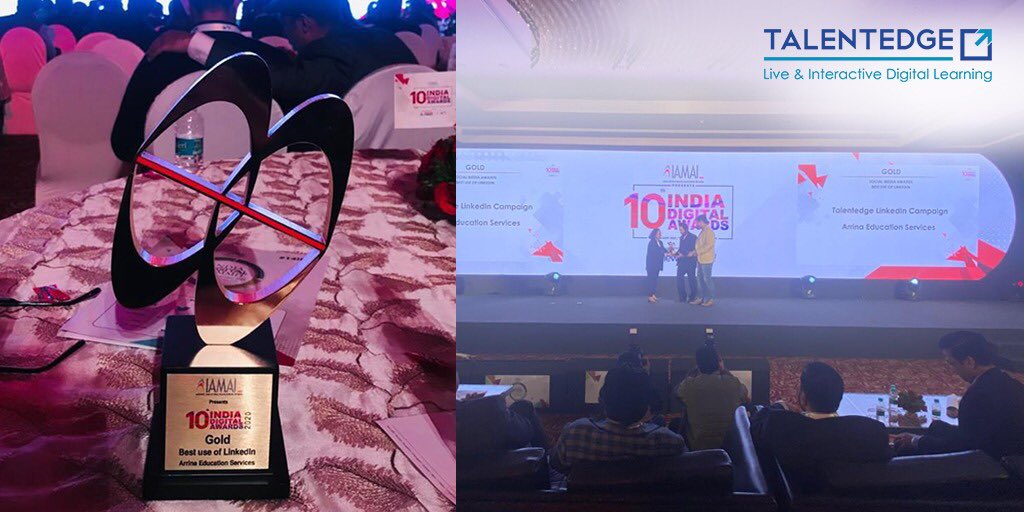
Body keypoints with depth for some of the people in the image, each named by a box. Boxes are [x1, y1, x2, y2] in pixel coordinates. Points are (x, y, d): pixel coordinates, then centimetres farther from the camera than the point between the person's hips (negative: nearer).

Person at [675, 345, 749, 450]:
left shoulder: (689, 385, -11)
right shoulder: (733, 383, -10)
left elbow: (677, 392, 15)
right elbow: (748, 399, 13)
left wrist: (696, 371, 17)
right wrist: (724, 371, 16)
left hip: (698, 448, 0)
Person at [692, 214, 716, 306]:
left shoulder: (709, 231, -13)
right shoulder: (703, 231, 14)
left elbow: (708, 246, -21)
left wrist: (695, 252, -17)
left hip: (706, 260, -9)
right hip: (700, 259, 9)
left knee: (707, 279, -4)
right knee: (700, 279, 11)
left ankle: (711, 299, 4)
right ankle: (702, 298, 17)